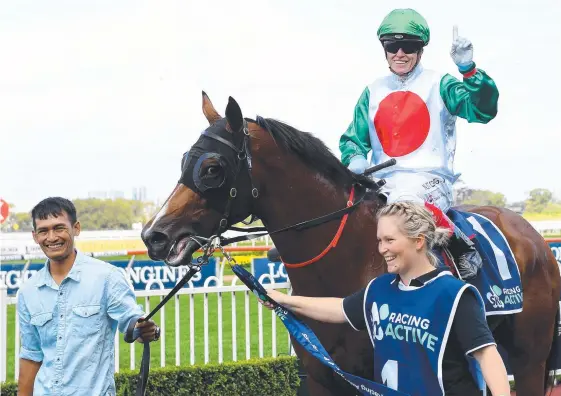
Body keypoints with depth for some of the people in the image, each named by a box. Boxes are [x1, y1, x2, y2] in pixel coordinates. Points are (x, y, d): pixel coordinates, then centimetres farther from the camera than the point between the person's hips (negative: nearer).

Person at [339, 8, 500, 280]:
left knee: (404, 201, -36)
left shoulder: (438, 85, 2)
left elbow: (482, 109, -12)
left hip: (429, 179, -5)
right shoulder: (373, 92, 14)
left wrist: (468, 70, -27)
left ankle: (463, 250, -19)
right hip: (384, 183, 5)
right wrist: (354, 158, -5)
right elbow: (354, 138, 17)